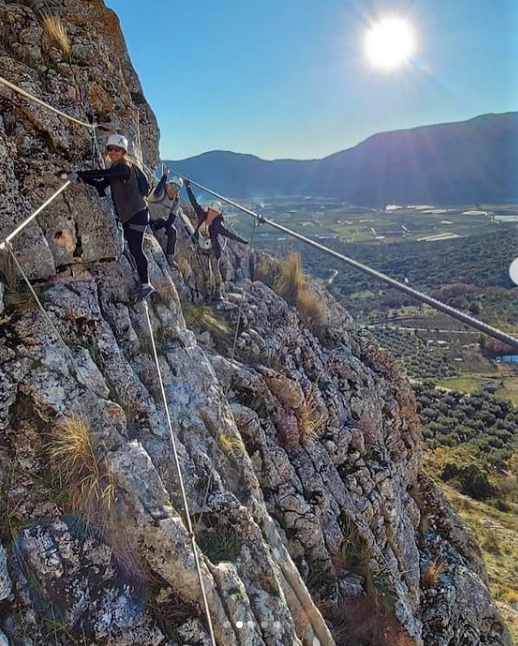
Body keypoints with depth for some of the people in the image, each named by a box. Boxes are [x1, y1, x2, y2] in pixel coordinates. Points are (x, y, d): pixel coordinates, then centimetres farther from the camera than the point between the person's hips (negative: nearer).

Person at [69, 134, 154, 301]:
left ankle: (146, 285, -2)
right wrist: (83, 178, -2)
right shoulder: (116, 169, 14)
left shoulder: (124, 167, -15)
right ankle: (144, 283, 21)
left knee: (136, 249, -11)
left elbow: (103, 173, -29)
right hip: (127, 215, 10)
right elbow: (102, 185, 12)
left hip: (137, 214, -10)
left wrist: (78, 173, -28)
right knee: (133, 249, 12)